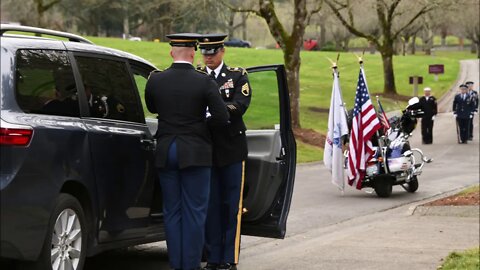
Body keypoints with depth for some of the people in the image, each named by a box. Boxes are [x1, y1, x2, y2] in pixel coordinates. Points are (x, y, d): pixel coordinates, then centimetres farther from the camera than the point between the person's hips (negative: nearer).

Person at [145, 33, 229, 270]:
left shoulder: (155, 80, -2)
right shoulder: (204, 82, -10)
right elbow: (222, 117, -12)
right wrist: (201, 124, 6)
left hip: (166, 152, 3)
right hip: (195, 153, -3)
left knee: (172, 212, 10)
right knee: (194, 212, 2)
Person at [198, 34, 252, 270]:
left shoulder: (237, 76, 5)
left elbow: (240, 104, -11)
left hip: (231, 148, -1)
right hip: (206, 149, 2)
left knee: (232, 205, 1)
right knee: (210, 206, 5)